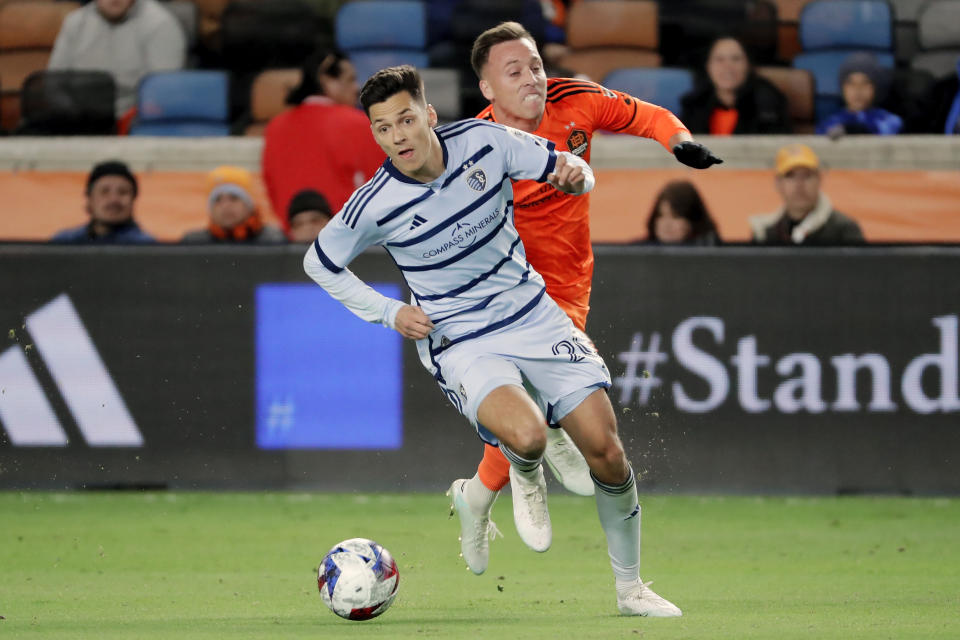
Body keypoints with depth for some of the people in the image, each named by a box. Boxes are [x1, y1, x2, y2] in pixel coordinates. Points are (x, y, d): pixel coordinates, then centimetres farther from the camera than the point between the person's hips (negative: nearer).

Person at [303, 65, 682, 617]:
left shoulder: (485, 142, -9)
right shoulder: (376, 206, -15)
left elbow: (566, 169, 5)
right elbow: (320, 263, 3)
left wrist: (576, 173, -20)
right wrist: (388, 312, -5)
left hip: (533, 316, 3)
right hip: (460, 344, -3)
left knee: (606, 452, -3)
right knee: (526, 437, -32)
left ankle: (631, 586, 17)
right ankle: (527, 479, 8)